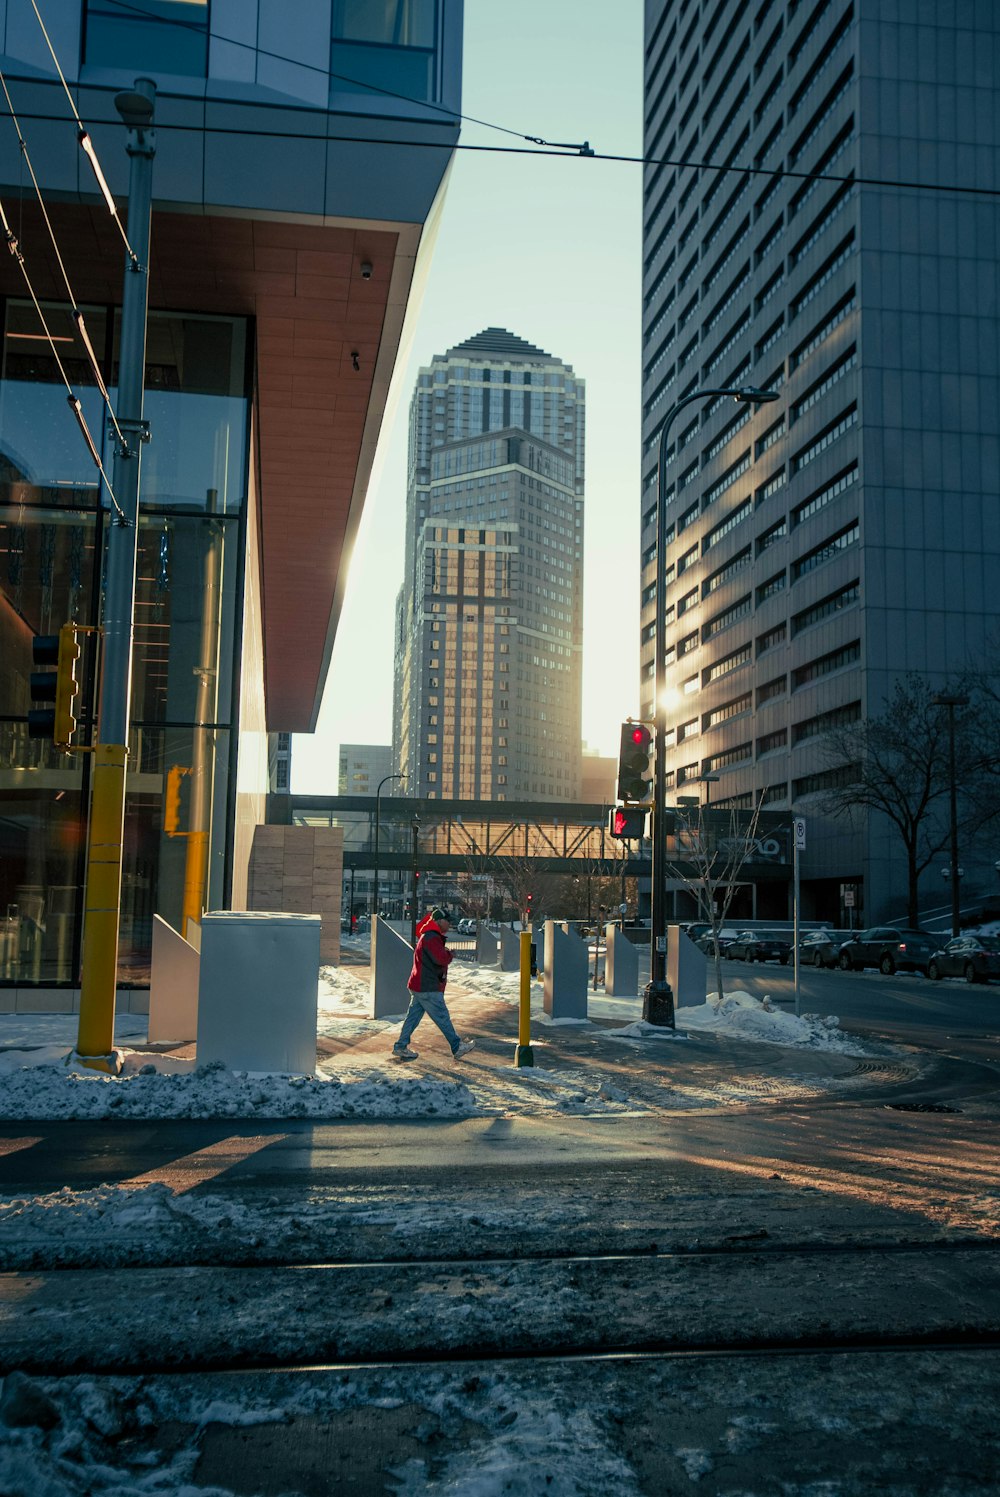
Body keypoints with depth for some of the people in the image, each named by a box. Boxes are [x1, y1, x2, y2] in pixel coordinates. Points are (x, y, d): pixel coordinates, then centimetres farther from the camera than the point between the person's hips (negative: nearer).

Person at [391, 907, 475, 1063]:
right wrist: (450, 955, -5)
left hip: (419, 986, 10)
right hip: (428, 988, -10)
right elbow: (441, 959, -26)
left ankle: (400, 1047, 14)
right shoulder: (431, 938, -18)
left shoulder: (430, 937, 18)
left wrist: (446, 954, 3)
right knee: (443, 1018, -1)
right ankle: (457, 1048, 6)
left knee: (413, 1016, 12)